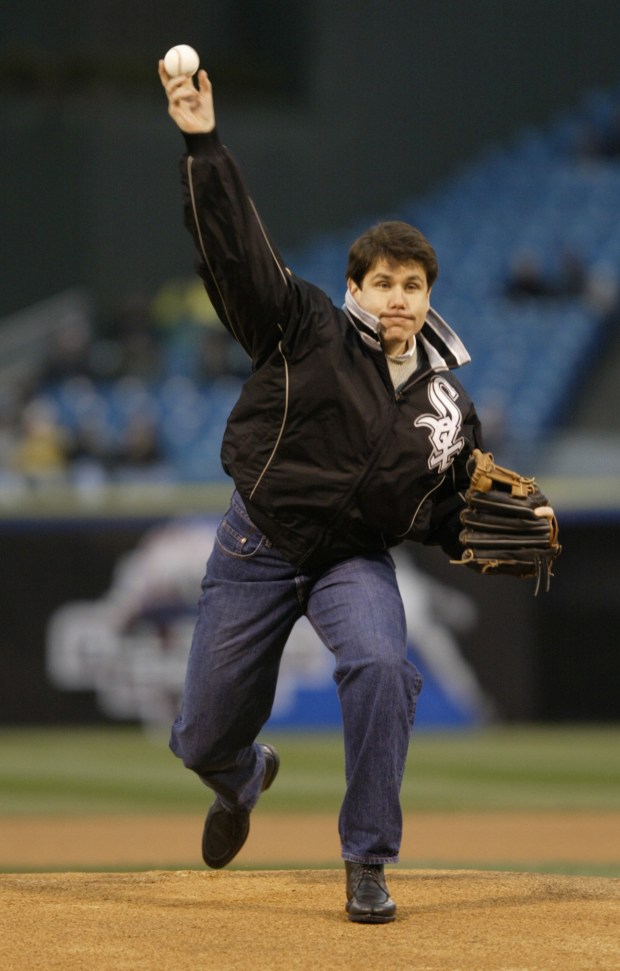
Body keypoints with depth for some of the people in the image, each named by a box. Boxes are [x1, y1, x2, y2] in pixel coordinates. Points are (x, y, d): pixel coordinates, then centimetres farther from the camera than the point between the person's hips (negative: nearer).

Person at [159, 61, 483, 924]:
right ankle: (245, 776, 47)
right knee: (203, 742, 5)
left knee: (379, 666, -32)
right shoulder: (308, 331, -7)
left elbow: (449, 515, 12)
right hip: (258, 549, -1)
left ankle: (368, 864, -19)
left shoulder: (447, 404, 2)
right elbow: (236, 247, -16)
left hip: (356, 560, 1)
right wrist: (204, 148, -26)